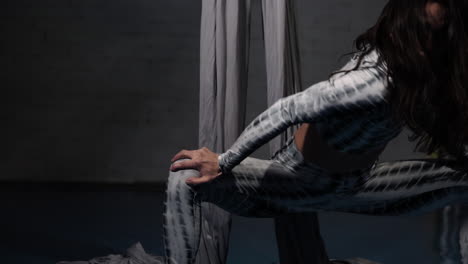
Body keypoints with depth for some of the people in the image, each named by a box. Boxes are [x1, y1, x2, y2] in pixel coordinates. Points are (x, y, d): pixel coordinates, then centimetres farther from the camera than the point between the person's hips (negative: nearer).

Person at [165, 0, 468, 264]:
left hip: (351, 186, 7)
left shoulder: (419, 70, -13)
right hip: (296, 181, -6)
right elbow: (285, 111, -32)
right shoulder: (377, 78, -35)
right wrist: (223, 163, -28)